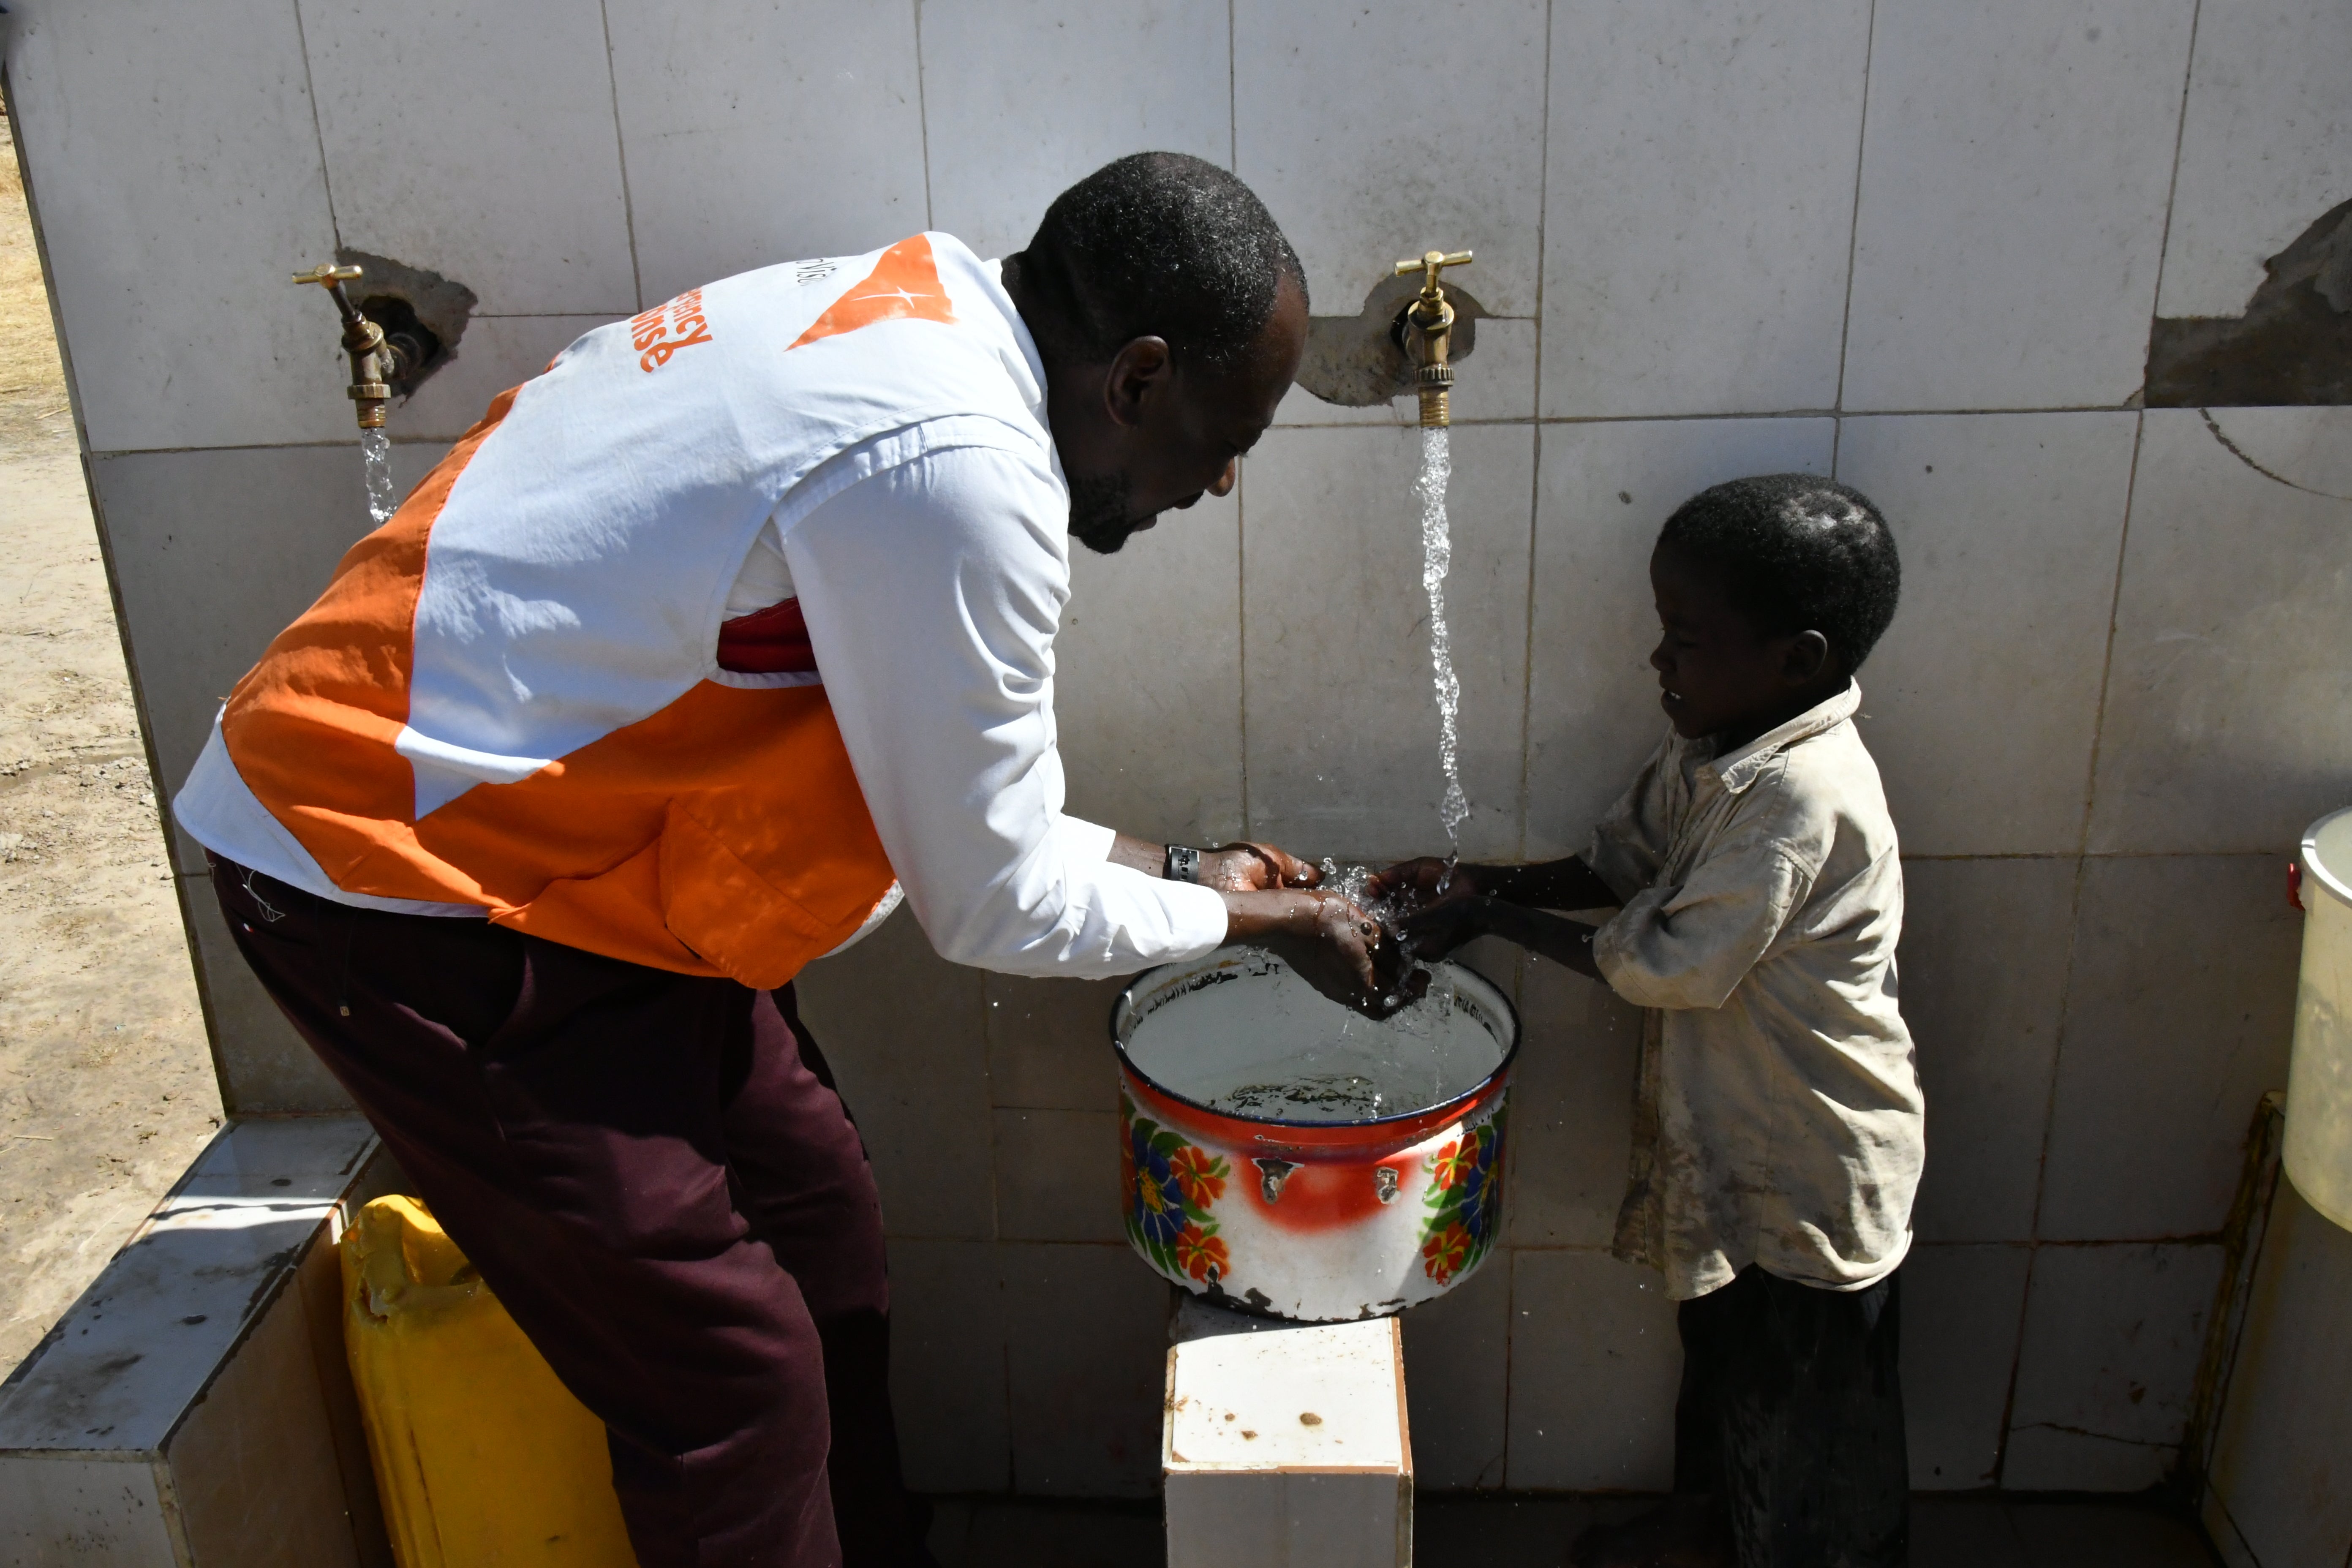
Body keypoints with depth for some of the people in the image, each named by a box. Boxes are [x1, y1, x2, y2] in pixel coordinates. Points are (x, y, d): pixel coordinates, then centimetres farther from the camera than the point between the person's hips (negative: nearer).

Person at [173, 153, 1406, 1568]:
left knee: (822, 1230, 16)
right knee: (728, 1370, -1)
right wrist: (1244, 921, 0)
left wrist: (1173, 866, 13)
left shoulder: (919, 303, 4)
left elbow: (941, 797, 11)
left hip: (564, 825, 10)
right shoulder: (955, 470, -27)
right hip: (399, 880, -9)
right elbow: (992, 904, -15)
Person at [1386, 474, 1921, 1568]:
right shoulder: (1712, 749, -3)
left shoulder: (1805, 796, -31)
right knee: (1721, 1348, 29)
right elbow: (1620, 864, 9)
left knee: (1806, 1404, 14)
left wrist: (1490, 915, -19)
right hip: (1728, 1128, 9)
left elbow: (1667, 966, -27)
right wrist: (1478, 882, -5)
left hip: (1809, 1167, -9)